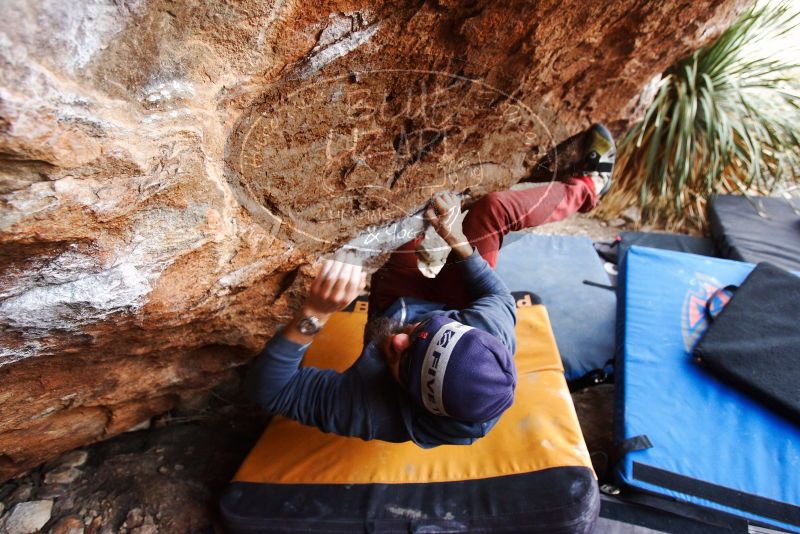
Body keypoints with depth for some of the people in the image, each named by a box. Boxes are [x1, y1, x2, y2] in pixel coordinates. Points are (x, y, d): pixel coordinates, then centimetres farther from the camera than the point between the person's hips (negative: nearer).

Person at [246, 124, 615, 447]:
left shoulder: (368, 411, -47)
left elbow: (267, 387, -36)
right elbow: (498, 297, -18)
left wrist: (315, 313, -51)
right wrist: (458, 241, -21)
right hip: (450, 308, 0)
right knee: (492, 209, -5)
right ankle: (591, 186, 27)